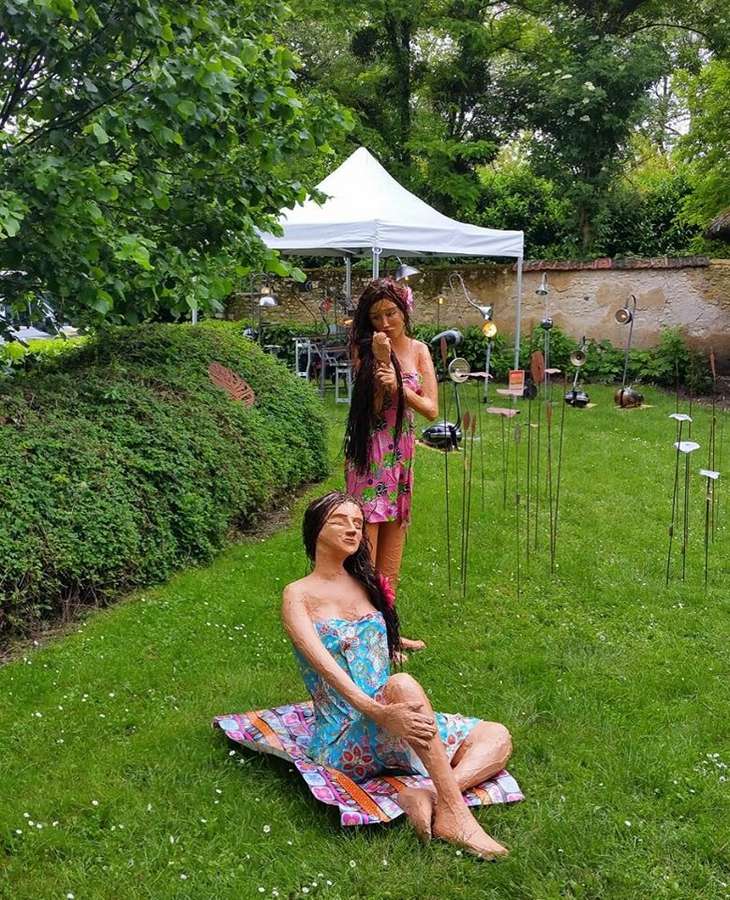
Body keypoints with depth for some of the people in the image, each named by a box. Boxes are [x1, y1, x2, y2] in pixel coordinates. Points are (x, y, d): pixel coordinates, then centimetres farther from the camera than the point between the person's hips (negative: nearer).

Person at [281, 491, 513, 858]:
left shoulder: (367, 583, 15)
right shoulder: (299, 594, -5)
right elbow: (322, 663, -22)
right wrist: (378, 710, -33)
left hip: (390, 726, 7)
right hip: (342, 740, -7)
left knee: (496, 736, -6)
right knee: (402, 684, -37)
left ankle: (427, 797, -28)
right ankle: (454, 813, -34)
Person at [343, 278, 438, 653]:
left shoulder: (419, 350, 7)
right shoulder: (364, 349, -5)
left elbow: (431, 409, -1)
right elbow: (375, 407, -12)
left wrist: (398, 385, -16)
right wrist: (382, 360, -19)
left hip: (403, 453, 5)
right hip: (370, 453, -5)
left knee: (391, 553, 13)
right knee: (365, 551, -6)